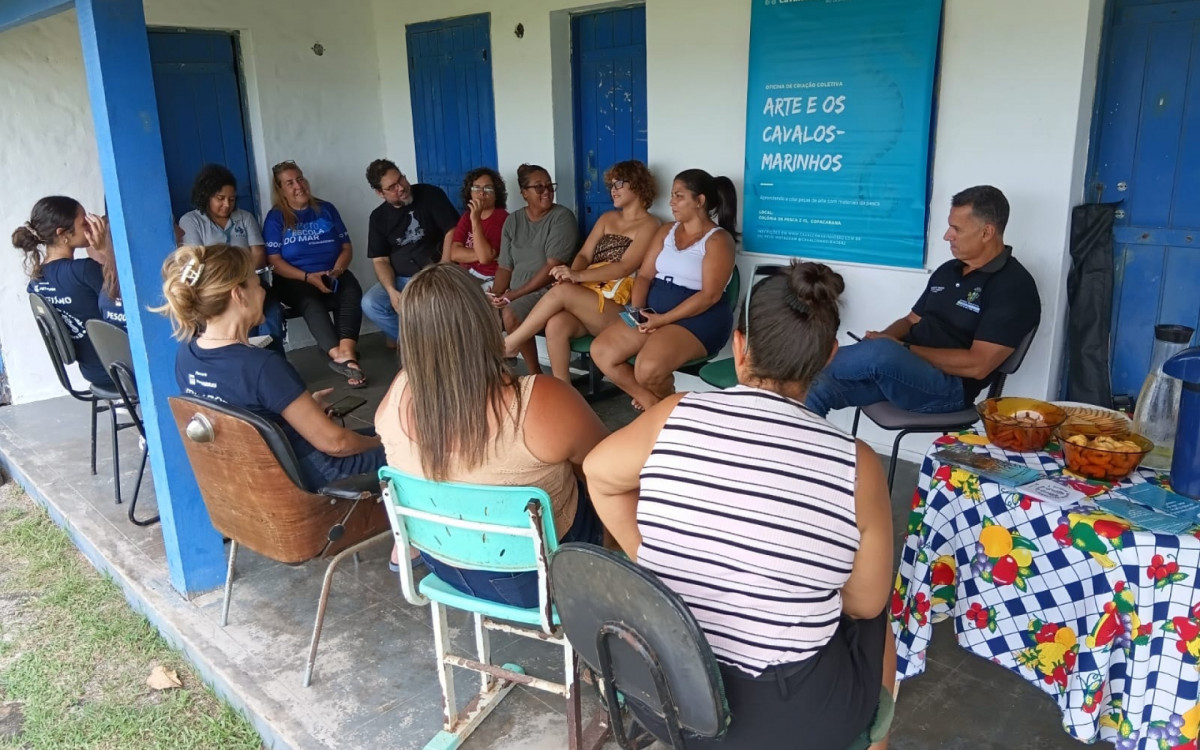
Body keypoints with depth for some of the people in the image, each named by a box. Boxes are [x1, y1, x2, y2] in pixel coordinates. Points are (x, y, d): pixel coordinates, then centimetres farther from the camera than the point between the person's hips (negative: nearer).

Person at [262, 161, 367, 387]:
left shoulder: (326, 209, 11)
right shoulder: (275, 218, 3)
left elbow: (346, 247, 9)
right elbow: (275, 262, -3)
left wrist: (337, 270, -12)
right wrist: (308, 277, -17)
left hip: (332, 275, 2)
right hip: (295, 281, -2)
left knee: (352, 293, -32)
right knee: (311, 302, -36)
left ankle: (345, 352, -53)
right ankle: (341, 357, -52)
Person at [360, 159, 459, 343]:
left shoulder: (431, 195, -4)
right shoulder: (378, 217, 7)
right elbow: (380, 260, 5)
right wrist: (392, 291, -15)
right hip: (401, 280, 4)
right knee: (370, 304, -22)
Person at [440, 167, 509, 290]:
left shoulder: (502, 217, -9)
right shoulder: (467, 216, 11)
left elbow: (485, 257, -21)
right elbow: (455, 253, -2)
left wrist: (475, 220, -22)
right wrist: (481, 254, -16)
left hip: (489, 280, -6)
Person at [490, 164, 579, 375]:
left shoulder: (562, 217, -8)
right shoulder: (513, 221, 11)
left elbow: (553, 267, -16)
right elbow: (505, 267, 10)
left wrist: (514, 294, -18)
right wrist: (495, 295, -10)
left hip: (549, 291, -6)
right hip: (515, 293, 6)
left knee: (511, 314, -30)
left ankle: (536, 375, -14)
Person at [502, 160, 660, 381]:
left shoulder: (649, 225, 1)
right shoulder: (607, 218, 22)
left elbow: (625, 267, -13)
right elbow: (584, 255, 12)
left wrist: (578, 276, -25)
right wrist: (571, 274, -12)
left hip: (618, 307, -5)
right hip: (587, 295, 5)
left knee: (561, 291, -28)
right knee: (556, 324, -28)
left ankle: (509, 344, -14)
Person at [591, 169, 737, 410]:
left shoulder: (718, 239, -7)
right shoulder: (666, 231, 15)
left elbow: (710, 295, -16)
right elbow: (644, 275, 11)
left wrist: (664, 319, -20)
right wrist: (637, 311, -9)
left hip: (698, 319, -7)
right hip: (654, 312, 8)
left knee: (648, 368, -31)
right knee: (600, 351, -10)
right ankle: (652, 403, 2)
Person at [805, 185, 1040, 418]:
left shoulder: (1012, 286, -9)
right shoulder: (947, 271, 17)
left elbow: (977, 365, -16)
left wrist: (903, 349, -15)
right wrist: (881, 339, -1)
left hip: (949, 386, -8)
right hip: (901, 368, 8)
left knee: (881, 354, -36)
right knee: (816, 391, -16)